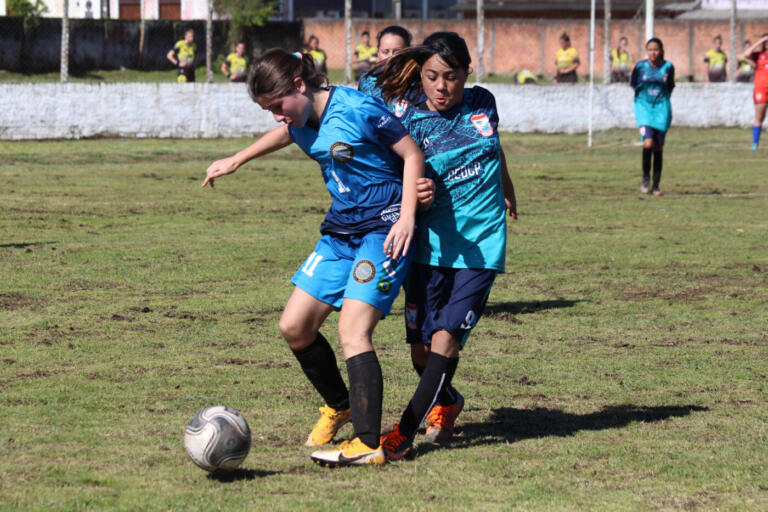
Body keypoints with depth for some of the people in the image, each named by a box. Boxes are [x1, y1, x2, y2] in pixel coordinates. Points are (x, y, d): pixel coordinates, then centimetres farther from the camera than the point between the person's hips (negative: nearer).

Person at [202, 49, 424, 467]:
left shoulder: (358, 110, -19)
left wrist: (407, 217, -20)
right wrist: (236, 161, 39)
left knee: (352, 330, -20)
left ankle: (368, 445, -22)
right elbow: (287, 134, 29)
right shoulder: (302, 120, 3)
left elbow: (412, 154, -12)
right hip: (340, 231, 8)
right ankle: (339, 405, 29)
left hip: (383, 231, -8)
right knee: (294, 326, 5)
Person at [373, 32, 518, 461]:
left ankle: (404, 435, -13)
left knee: (445, 339, -14)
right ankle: (447, 401, 36)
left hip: (480, 244, 0)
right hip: (431, 244, 0)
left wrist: (507, 188, 39)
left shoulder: (482, 103, 1)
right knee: (421, 351, 3)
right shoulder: (409, 123, -7)